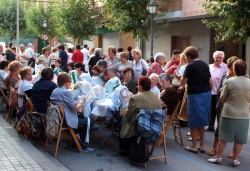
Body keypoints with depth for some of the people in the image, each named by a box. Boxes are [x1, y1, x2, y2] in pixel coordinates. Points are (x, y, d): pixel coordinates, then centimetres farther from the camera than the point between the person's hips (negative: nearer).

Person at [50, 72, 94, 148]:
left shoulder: (54, 91, 6)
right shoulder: (66, 92, -21)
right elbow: (76, 108, -20)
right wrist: (82, 102, -4)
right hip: (67, 120, -9)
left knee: (82, 116, 30)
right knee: (90, 121, 5)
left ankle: (77, 135, 24)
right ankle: (79, 141, 15)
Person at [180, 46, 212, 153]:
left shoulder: (190, 66, -11)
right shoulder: (205, 65, 10)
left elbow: (183, 82, -9)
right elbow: (210, 81, 13)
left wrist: (181, 76, 10)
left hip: (195, 95, -7)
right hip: (206, 93, 7)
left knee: (194, 120, 4)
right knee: (202, 119, 14)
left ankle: (194, 146, 10)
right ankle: (202, 145, 19)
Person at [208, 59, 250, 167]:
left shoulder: (229, 81, -15)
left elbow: (221, 99, -6)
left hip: (229, 113, -2)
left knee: (224, 137, 10)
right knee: (239, 139, 12)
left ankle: (218, 157, 19)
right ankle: (235, 160, 18)